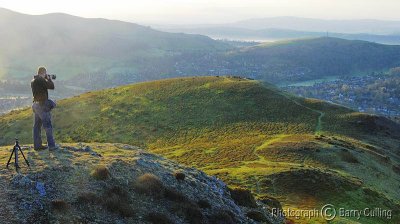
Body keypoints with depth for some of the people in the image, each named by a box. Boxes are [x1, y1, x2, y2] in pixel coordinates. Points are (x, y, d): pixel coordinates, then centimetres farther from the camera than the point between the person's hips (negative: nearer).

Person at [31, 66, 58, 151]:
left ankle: (37, 145, 15)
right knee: (48, 125, -4)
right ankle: (51, 145, -2)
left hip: (36, 104, 9)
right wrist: (49, 79, 0)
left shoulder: (33, 81, 12)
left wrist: (46, 80, 18)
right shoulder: (41, 80, -15)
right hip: (42, 104, -9)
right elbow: (52, 86, -16)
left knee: (37, 125, 11)